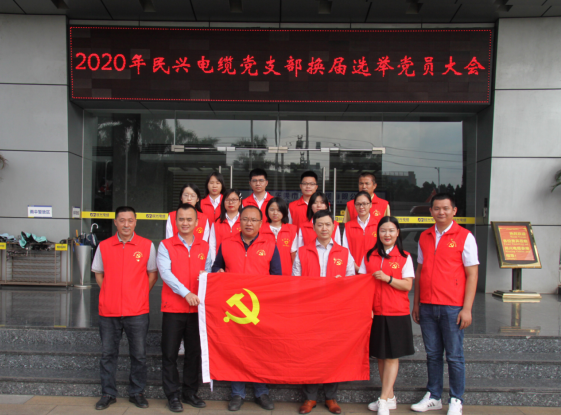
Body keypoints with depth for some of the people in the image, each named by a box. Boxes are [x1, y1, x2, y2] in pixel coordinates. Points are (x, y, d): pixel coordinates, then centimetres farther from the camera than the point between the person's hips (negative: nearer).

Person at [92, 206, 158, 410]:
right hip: (108, 310, 2)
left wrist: (140, 295, 0)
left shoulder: (147, 246, -1)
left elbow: (152, 273, 8)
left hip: (137, 311, -1)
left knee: (138, 354, 6)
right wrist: (110, 294, 3)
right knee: (108, 353, 9)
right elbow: (99, 274, 15)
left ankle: (137, 393, 22)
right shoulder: (104, 246, 5)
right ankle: (108, 394, 24)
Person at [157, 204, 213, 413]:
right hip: (173, 308, -2)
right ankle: (173, 395, 16)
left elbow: (208, 272, 12)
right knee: (170, 354, 3)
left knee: (194, 352, 10)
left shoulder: (204, 247, 9)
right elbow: (165, 272, -11)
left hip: (197, 308, 3)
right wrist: (185, 293, -20)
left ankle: (190, 393, 25)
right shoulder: (166, 245, 0)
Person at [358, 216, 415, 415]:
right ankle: (390, 397, 21)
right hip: (375, 312, 3)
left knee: (392, 355, -1)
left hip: (397, 313, -3)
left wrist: (387, 278, -18)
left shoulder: (404, 257, 0)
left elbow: (408, 285, -6)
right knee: (380, 356, 9)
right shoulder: (369, 256, 7)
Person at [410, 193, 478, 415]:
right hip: (427, 306, 4)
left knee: (454, 355, 4)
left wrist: (467, 308, -11)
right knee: (432, 354, 12)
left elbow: (472, 274, -5)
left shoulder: (464, 237, -4)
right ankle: (433, 397, 24)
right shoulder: (424, 237, 10)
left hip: (452, 307, -4)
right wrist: (416, 303, 11)